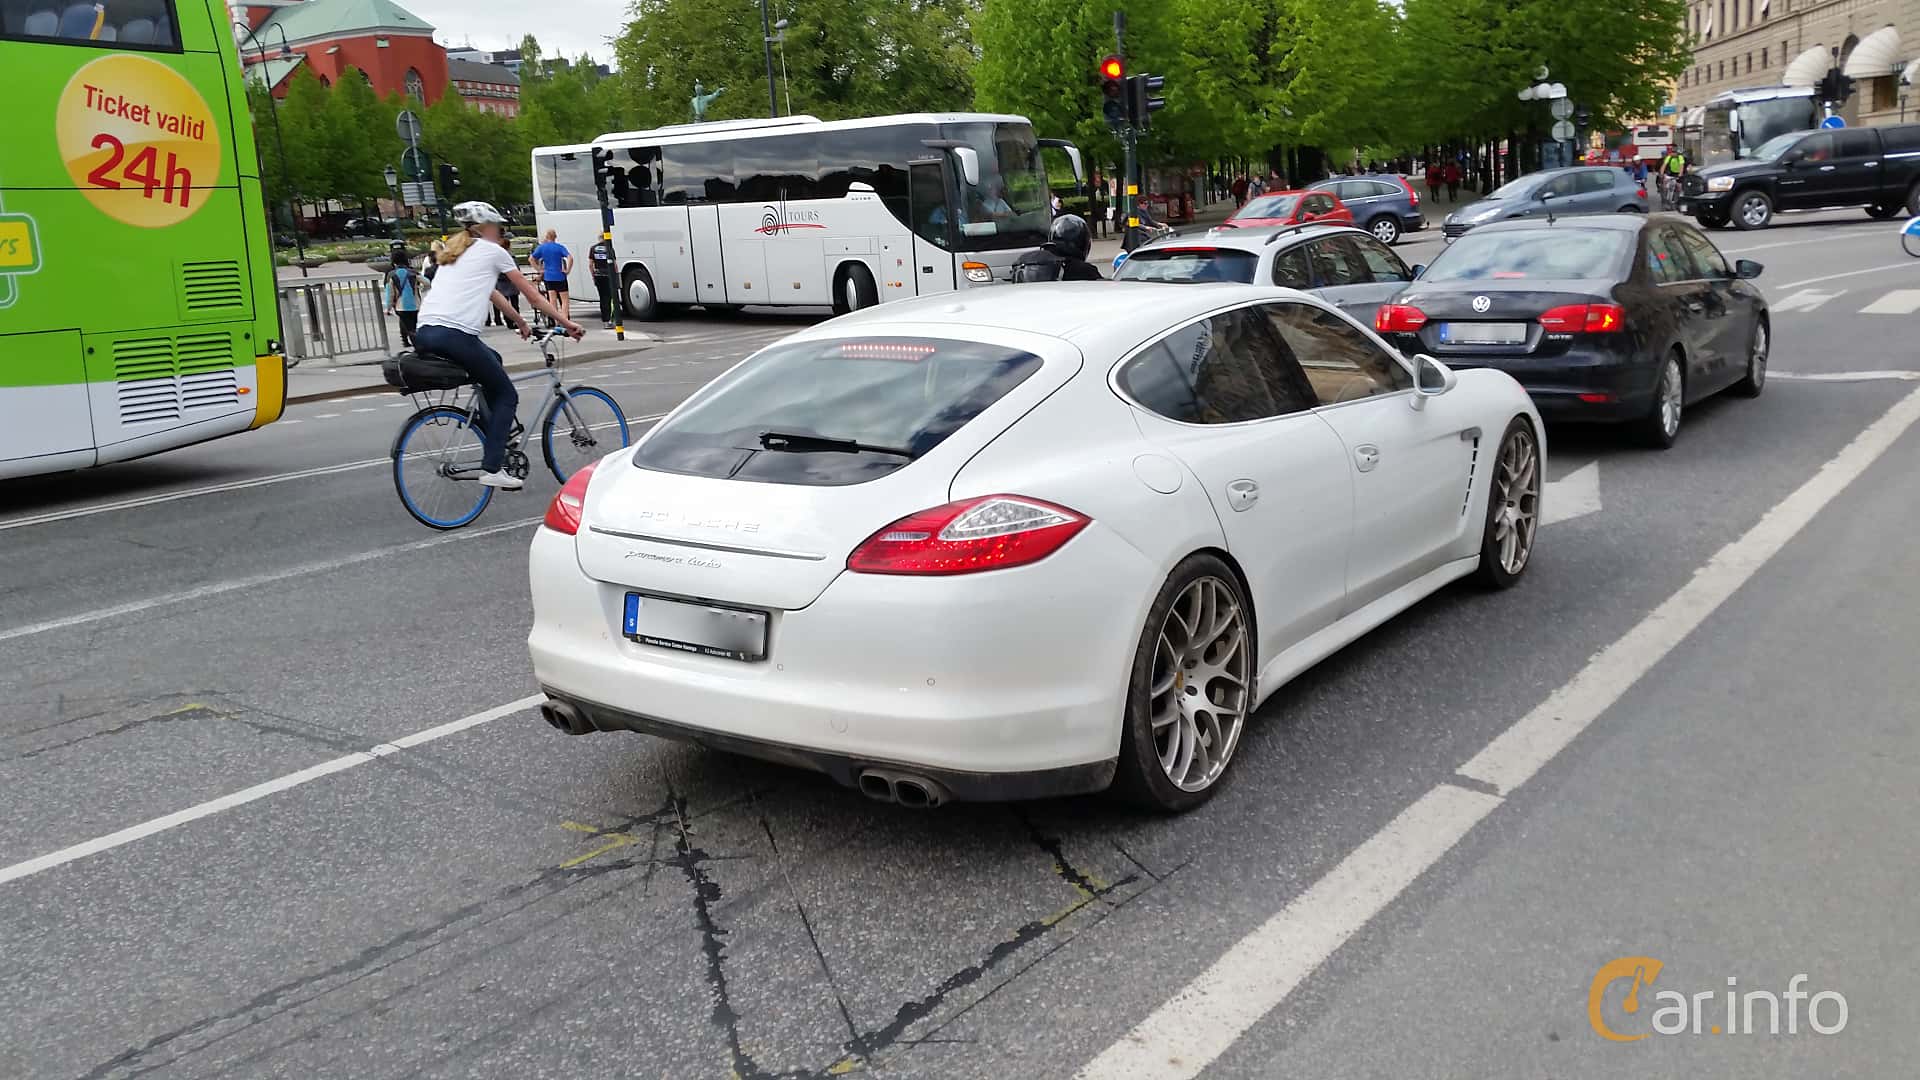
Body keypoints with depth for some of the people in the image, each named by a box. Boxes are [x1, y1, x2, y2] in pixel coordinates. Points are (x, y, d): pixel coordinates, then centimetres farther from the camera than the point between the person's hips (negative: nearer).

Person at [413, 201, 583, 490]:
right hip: (456, 335, -8)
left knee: (493, 361, 31)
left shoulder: (455, 252, 28)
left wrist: (520, 321, 49)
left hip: (424, 334, 8)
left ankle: (498, 433, 30)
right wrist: (566, 323, 20)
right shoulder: (493, 251, 8)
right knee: (506, 396, 7)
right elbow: (532, 296, 12)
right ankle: (491, 468, -3)